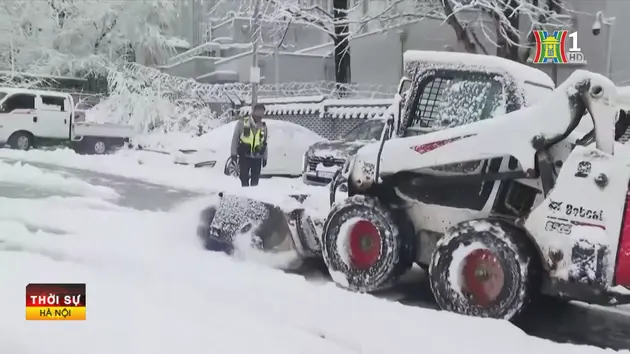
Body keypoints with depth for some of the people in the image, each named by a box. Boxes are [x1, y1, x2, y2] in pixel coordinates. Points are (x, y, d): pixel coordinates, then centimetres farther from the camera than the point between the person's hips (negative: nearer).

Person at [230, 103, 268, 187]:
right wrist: (234, 153, -3)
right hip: (244, 156, -3)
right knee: (244, 179, -1)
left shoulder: (263, 126, 7)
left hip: (257, 158, 3)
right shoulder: (242, 123, -4)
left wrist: (265, 157, 13)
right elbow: (235, 138, 0)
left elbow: (264, 143, 14)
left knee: (255, 180, 8)